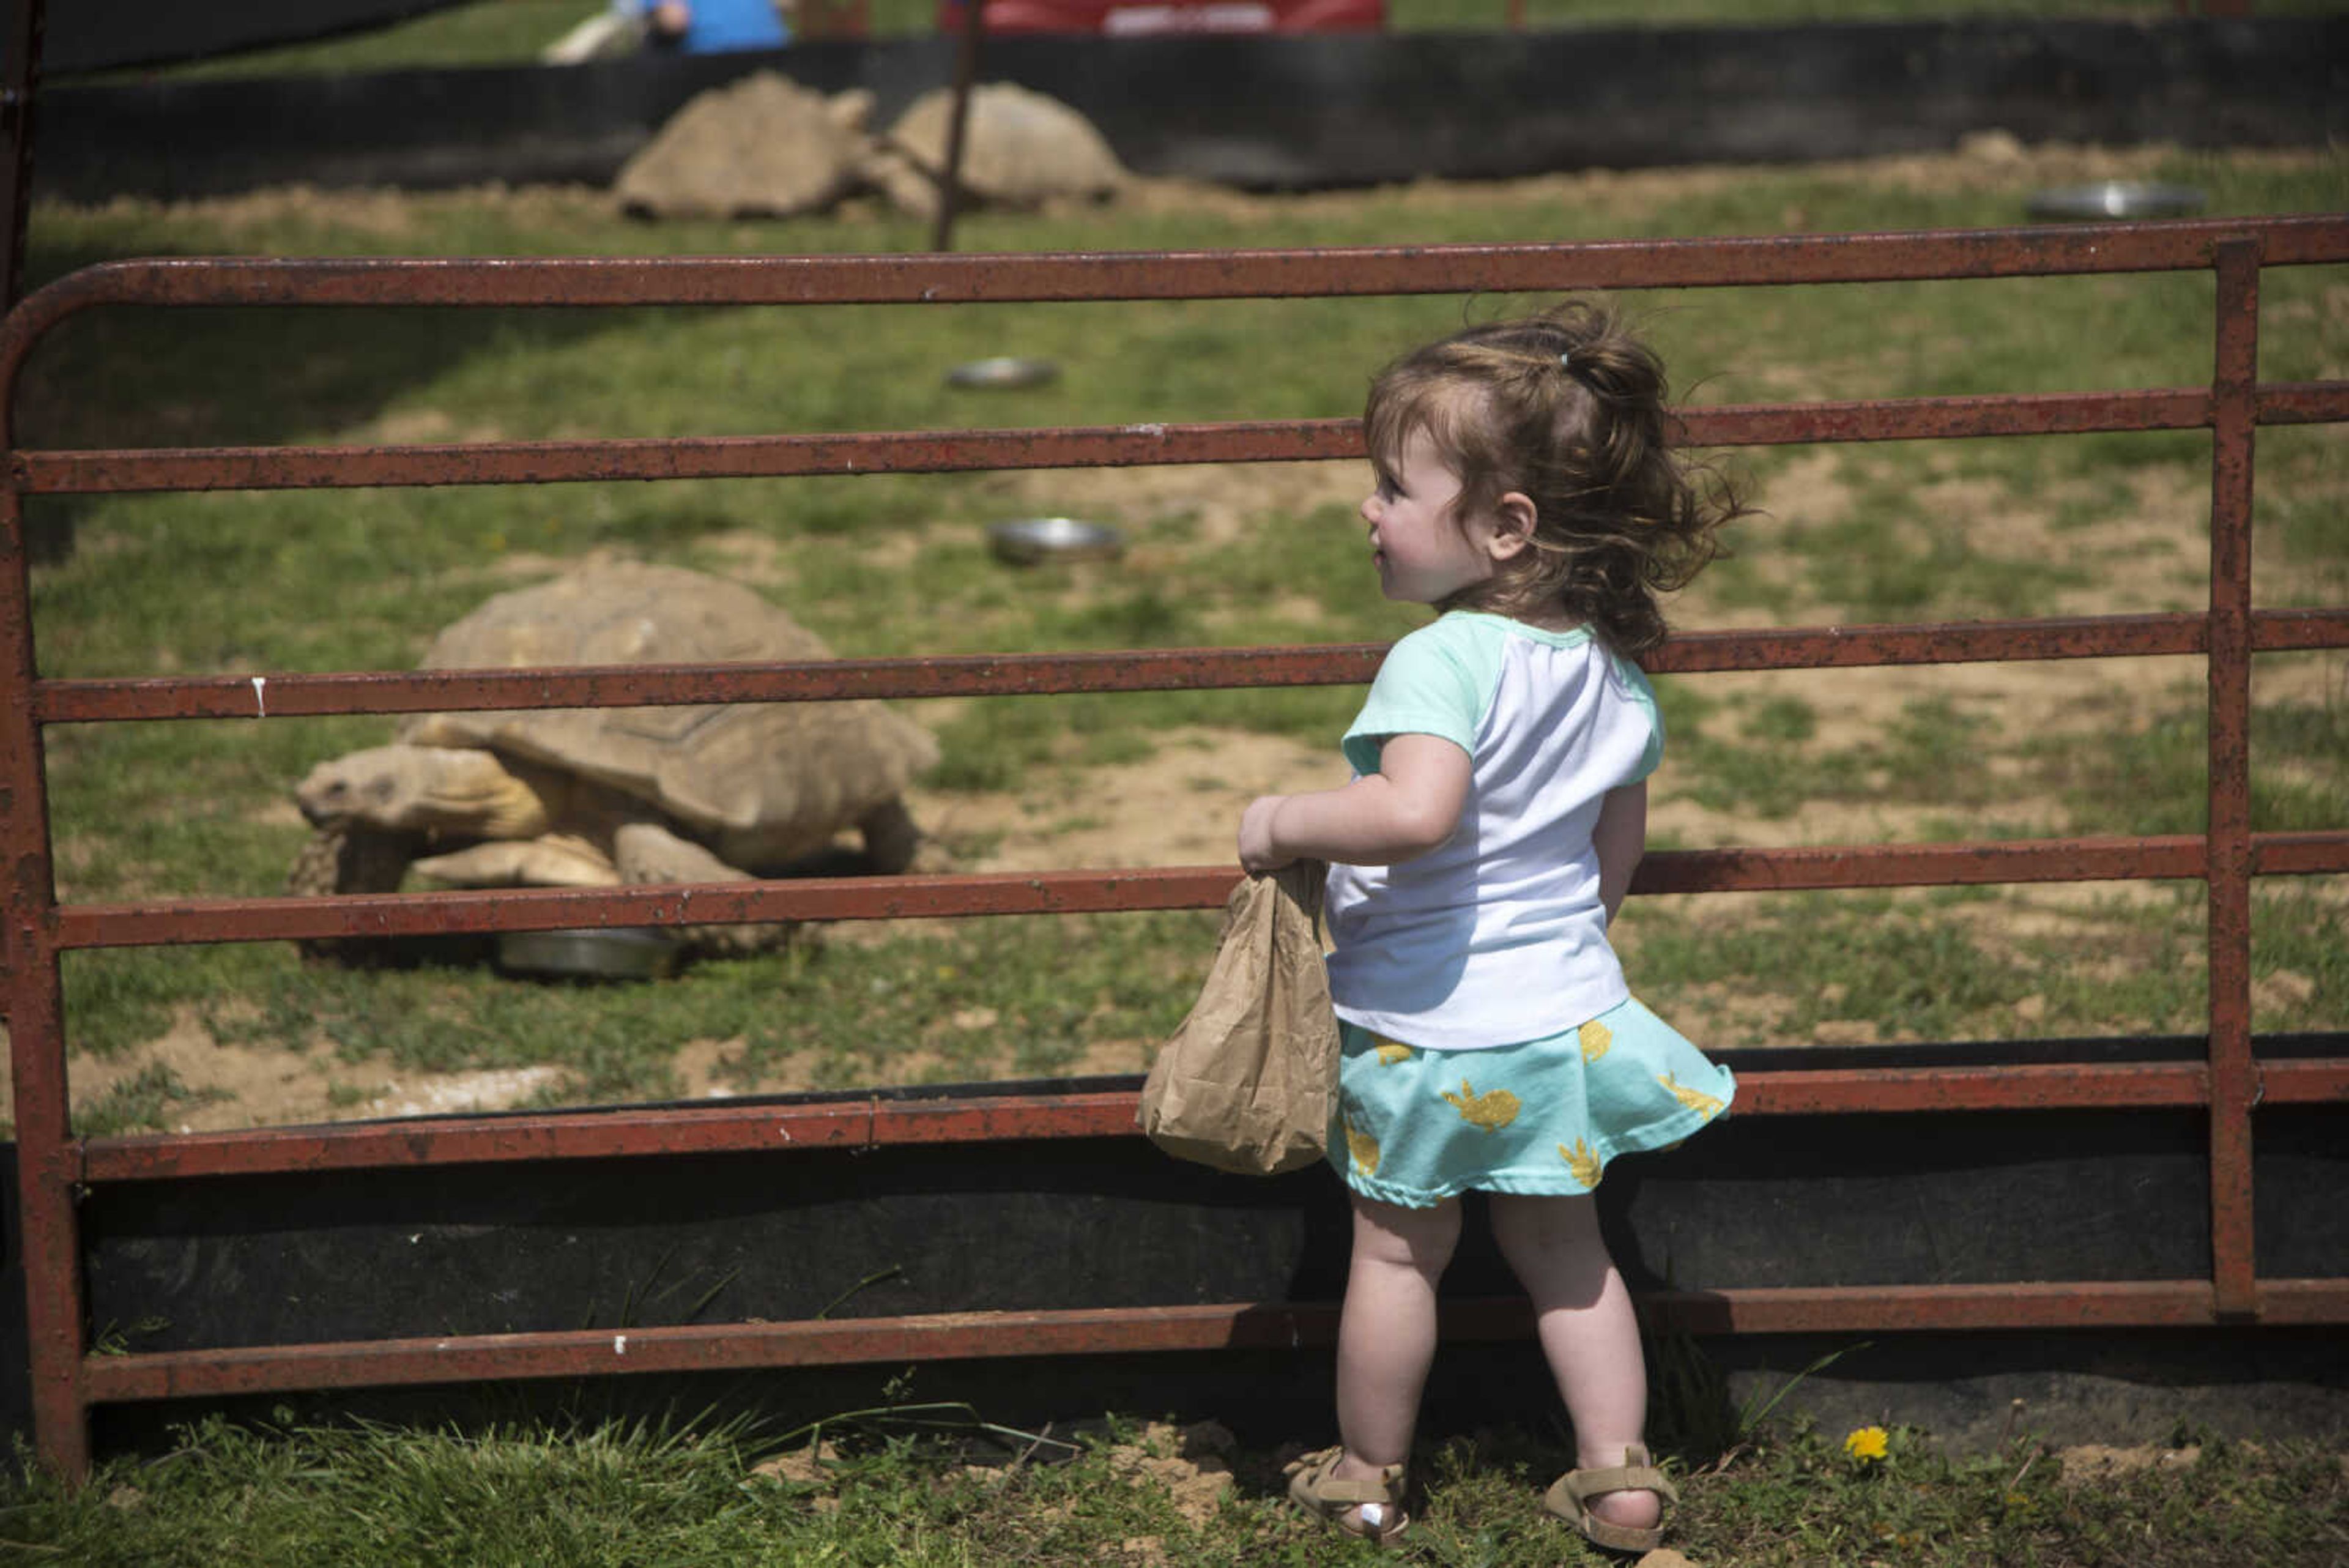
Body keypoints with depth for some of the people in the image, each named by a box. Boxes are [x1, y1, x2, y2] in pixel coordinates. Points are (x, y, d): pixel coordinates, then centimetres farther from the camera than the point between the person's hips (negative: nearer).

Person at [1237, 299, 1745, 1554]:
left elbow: (1413, 813, -40)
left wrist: (1283, 823, -25)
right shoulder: (1612, 666, 0)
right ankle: (1618, 1472, 20)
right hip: (1569, 1015, 6)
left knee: (1397, 1251, 12)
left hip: (1427, 1022, -6)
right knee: (1560, 1245, 19)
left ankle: (1365, 1479, 27)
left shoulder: (1443, 661, -24)